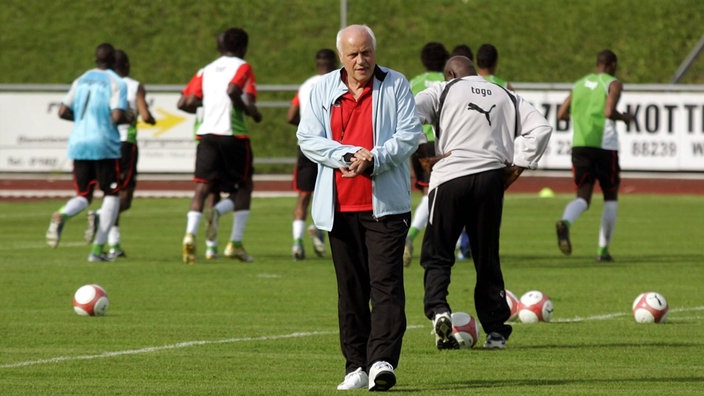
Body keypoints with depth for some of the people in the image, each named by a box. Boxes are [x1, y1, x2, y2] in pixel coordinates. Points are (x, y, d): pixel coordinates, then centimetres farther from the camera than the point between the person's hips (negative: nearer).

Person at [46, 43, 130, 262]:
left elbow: (63, 112, 8)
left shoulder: (81, 81, 12)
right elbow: (117, 116, -16)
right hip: (104, 145, -5)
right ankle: (98, 248, -1)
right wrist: (128, 119, 5)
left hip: (78, 144, 5)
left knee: (84, 196, 11)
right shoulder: (116, 83, -5)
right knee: (111, 195, 9)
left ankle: (62, 215, -25)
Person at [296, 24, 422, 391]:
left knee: (386, 282, -11)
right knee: (350, 288, 6)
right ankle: (357, 366, 11)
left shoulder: (396, 85, 4)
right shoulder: (323, 89, 8)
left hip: (385, 205, -3)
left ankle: (382, 361, -17)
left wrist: (373, 159, -18)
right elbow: (308, 138, 0)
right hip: (340, 207, 3)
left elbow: (410, 134, -3)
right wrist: (350, 155, -15)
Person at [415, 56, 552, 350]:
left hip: (450, 175, -3)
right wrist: (518, 166, 10)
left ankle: (437, 308, -19)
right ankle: (496, 329, 10)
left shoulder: (444, 91, 10)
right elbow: (541, 127, 11)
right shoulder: (506, 97, 20)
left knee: (437, 254, 5)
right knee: (487, 257, 12)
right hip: (491, 177, 3)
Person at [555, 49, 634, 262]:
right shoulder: (613, 84, -1)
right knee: (610, 197, 14)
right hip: (605, 146, -4)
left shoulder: (580, 84, 17)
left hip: (580, 145, 4)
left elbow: (561, 114, 16)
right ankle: (603, 250, 10)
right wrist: (624, 117, 2)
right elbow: (609, 112, -18)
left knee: (583, 197, 0)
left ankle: (565, 223, -36)